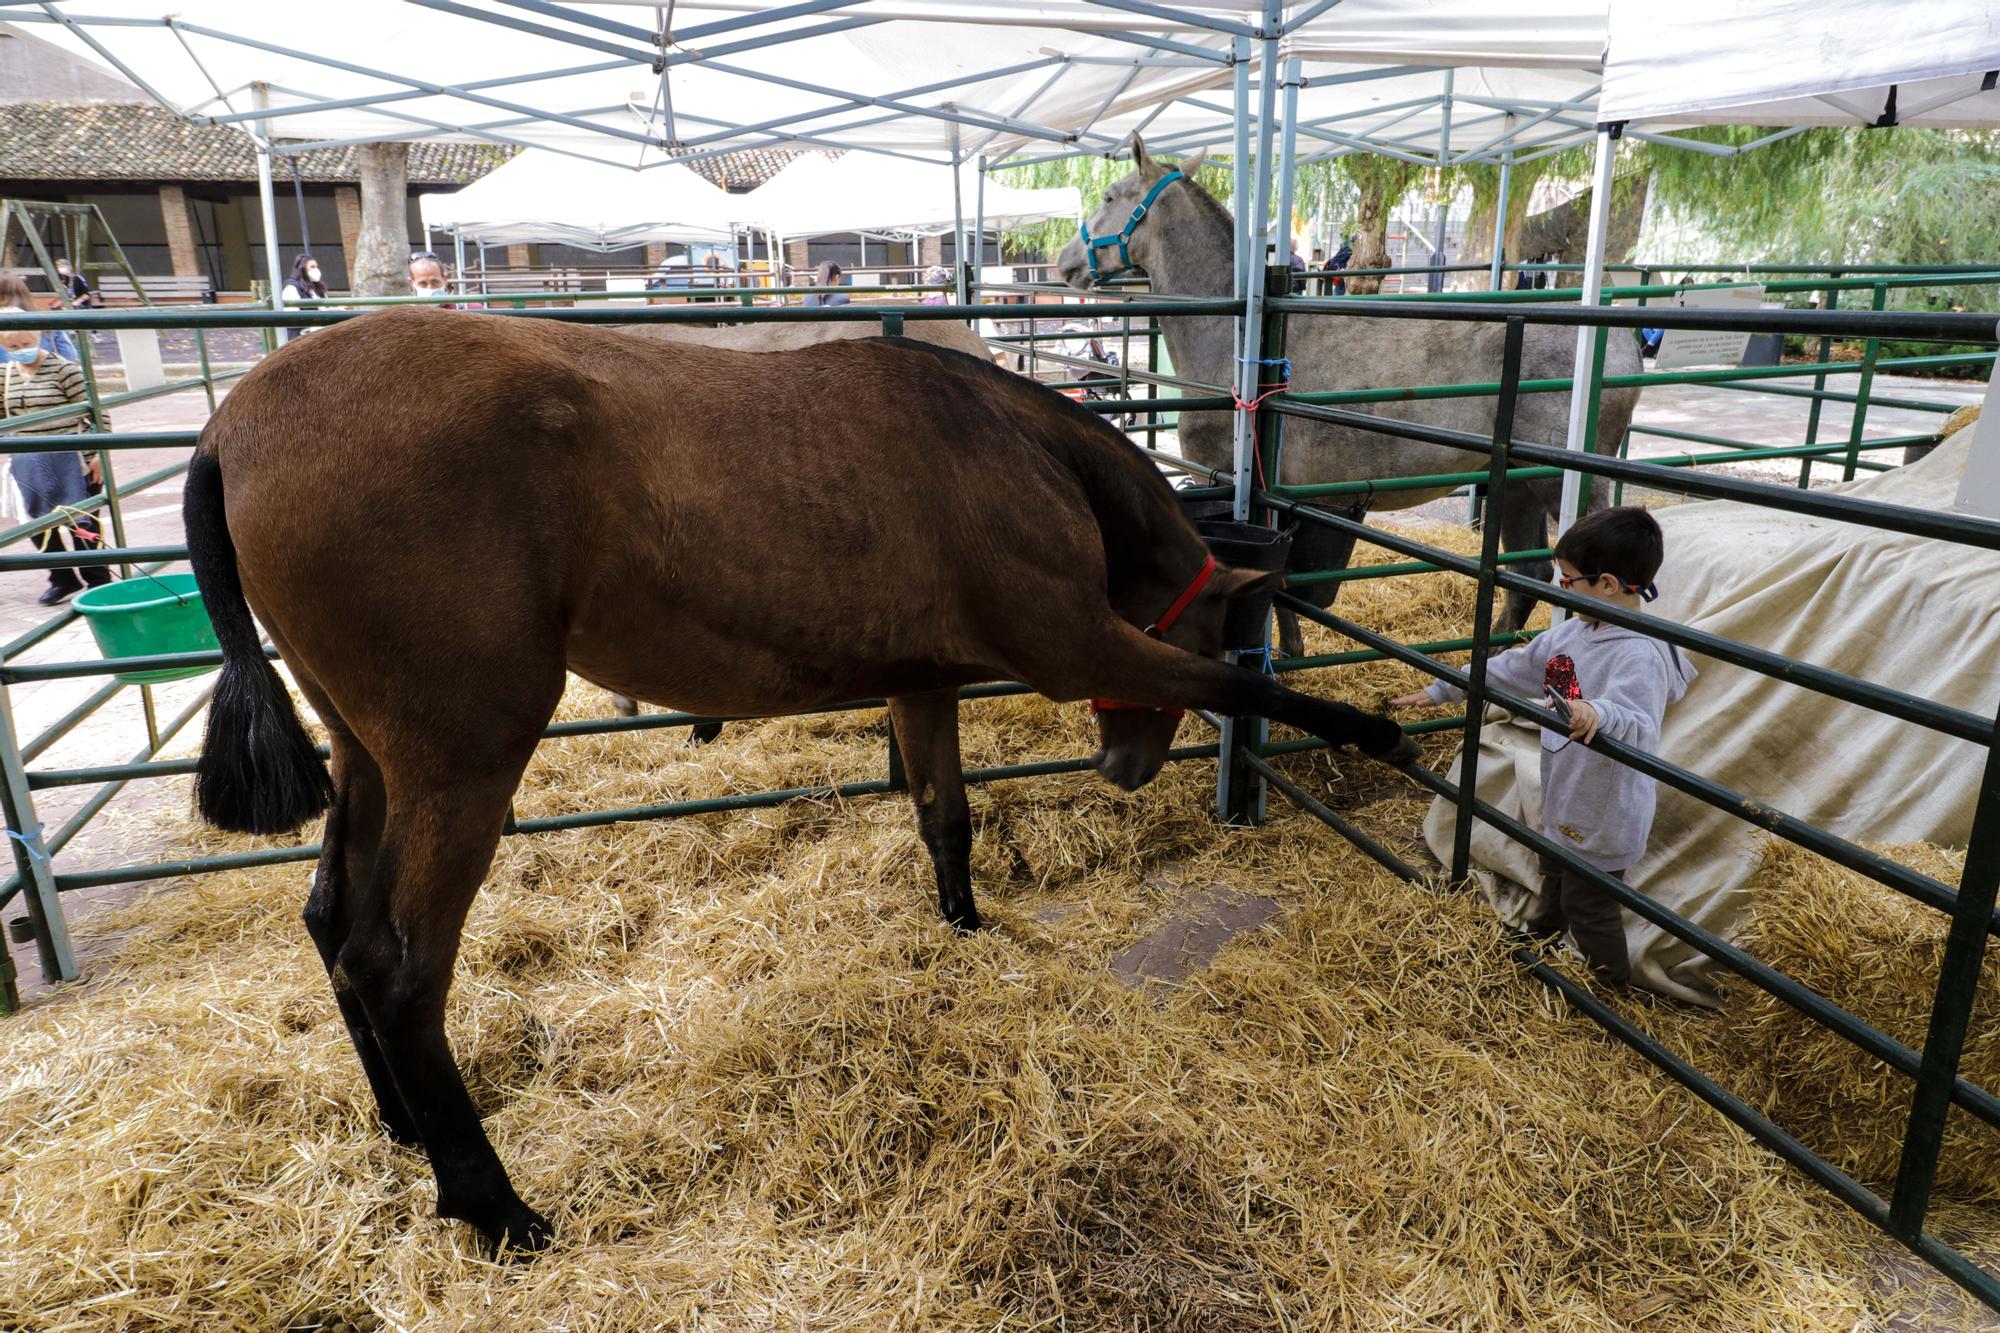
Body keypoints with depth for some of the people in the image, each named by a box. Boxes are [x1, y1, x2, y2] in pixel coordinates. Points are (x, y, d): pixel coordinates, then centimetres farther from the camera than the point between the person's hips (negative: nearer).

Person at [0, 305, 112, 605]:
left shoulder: (63, 370, -10)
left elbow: (94, 414, -10)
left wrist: (97, 455, -13)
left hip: (69, 462, -6)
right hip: (28, 465, 6)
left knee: (80, 523, -2)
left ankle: (98, 581, 11)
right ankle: (63, 578, 27)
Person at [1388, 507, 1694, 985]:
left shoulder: (1640, 655, -29)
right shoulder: (1575, 632, -2)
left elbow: (1640, 729, -42)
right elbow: (1510, 668, 7)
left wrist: (1601, 713, -63)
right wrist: (1439, 690, 10)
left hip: (1603, 815, -9)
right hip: (1563, 802, 9)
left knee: (1588, 908, 8)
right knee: (1555, 879, 30)